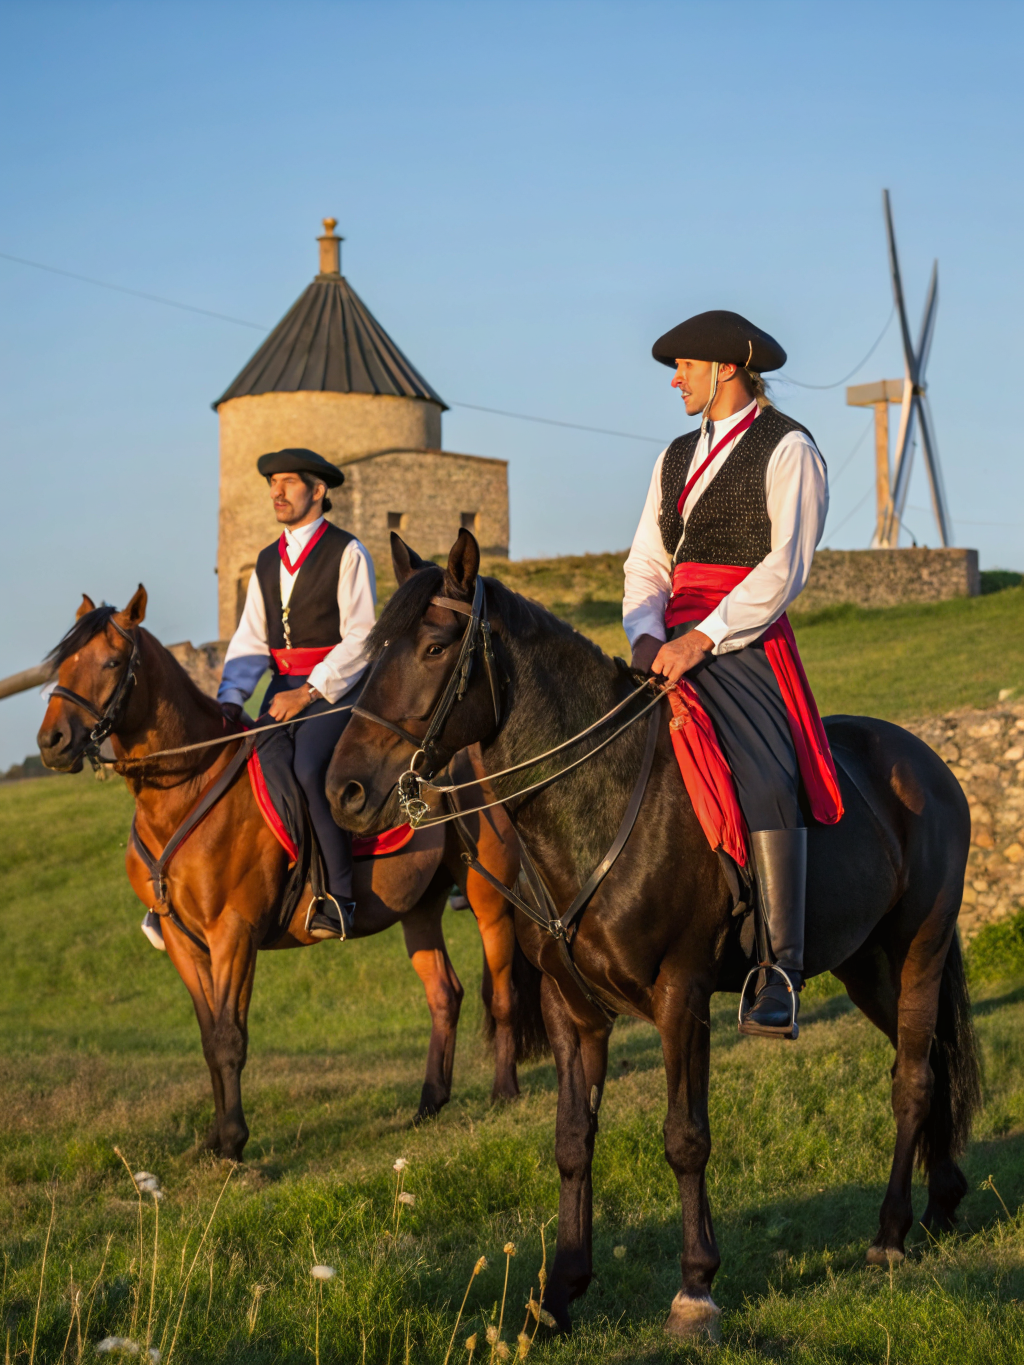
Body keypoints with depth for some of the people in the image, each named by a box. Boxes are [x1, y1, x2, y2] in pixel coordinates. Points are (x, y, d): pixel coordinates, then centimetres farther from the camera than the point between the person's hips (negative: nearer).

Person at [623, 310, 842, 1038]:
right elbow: (647, 564, 17)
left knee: (765, 782, -25)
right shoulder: (677, 457, 21)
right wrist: (646, 633, -4)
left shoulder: (787, 449, 0)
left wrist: (704, 637, -19)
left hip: (744, 643, -8)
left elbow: (786, 565, -11)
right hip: (675, 645, 8)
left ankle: (783, 973, -28)